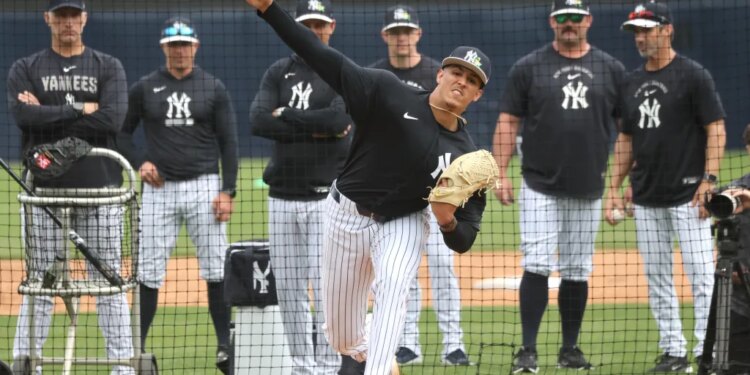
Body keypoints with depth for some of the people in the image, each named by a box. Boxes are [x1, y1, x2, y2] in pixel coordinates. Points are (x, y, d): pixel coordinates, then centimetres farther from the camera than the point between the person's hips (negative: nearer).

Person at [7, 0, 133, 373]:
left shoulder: (108, 67, 7)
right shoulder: (26, 69, 7)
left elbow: (112, 119, -10)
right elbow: (23, 115, -12)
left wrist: (48, 116, -8)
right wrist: (80, 110, -12)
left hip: (100, 189, 0)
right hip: (46, 189, 0)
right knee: (40, 282, 0)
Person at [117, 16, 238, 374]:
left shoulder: (213, 88, 4)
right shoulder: (144, 88, 6)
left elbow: (228, 142, 3)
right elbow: (122, 133, 14)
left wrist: (228, 190, -6)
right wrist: (139, 162, -4)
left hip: (204, 186, -1)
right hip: (159, 188, 1)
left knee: (216, 269, -1)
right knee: (149, 271, 0)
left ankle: (226, 346, 6)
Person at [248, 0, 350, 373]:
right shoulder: (279, 72, 11)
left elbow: (338, 119, -18)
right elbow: (258, 121, -5)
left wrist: (285, 115, -8)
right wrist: (315, 129, -12)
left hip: (327, 196, -4)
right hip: (283, 198, 5)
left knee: (326, 288, -8)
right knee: (288, 289, 6)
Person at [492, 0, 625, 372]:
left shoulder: (611, 69, 6)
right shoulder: (528, 68, 1)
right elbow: (507, 122, 2)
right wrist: (500, 174, -7)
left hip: (588, 189, 2)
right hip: (540, 188, -2)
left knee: (577, 271, 8)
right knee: (537, 266, -9)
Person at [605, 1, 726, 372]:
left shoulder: (693, 75, -5)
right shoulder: (632, 83, 13)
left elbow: (716, 129, -8)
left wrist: (709, 180, -16)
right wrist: (614, 187, 12)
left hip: (687, 195, -7)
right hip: (646, 199, 7)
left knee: (701, 275, -8)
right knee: (657, 278, 7)